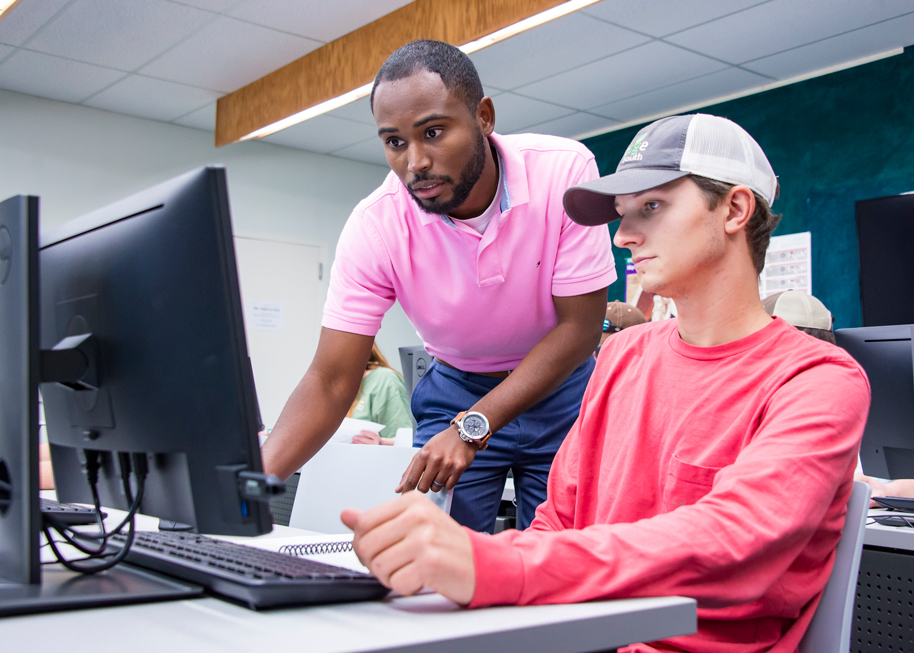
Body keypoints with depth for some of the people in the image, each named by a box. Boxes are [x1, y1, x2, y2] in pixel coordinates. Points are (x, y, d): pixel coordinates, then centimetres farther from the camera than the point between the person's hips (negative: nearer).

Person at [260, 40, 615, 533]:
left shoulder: (564, 170, -23)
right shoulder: (374, 225, -20)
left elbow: (580, 325, -20)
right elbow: (330, 381, -19)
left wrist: (471, 428, -29)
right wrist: (253, 478, -36)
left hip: (559, 386, 0)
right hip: (456, 388, 1)